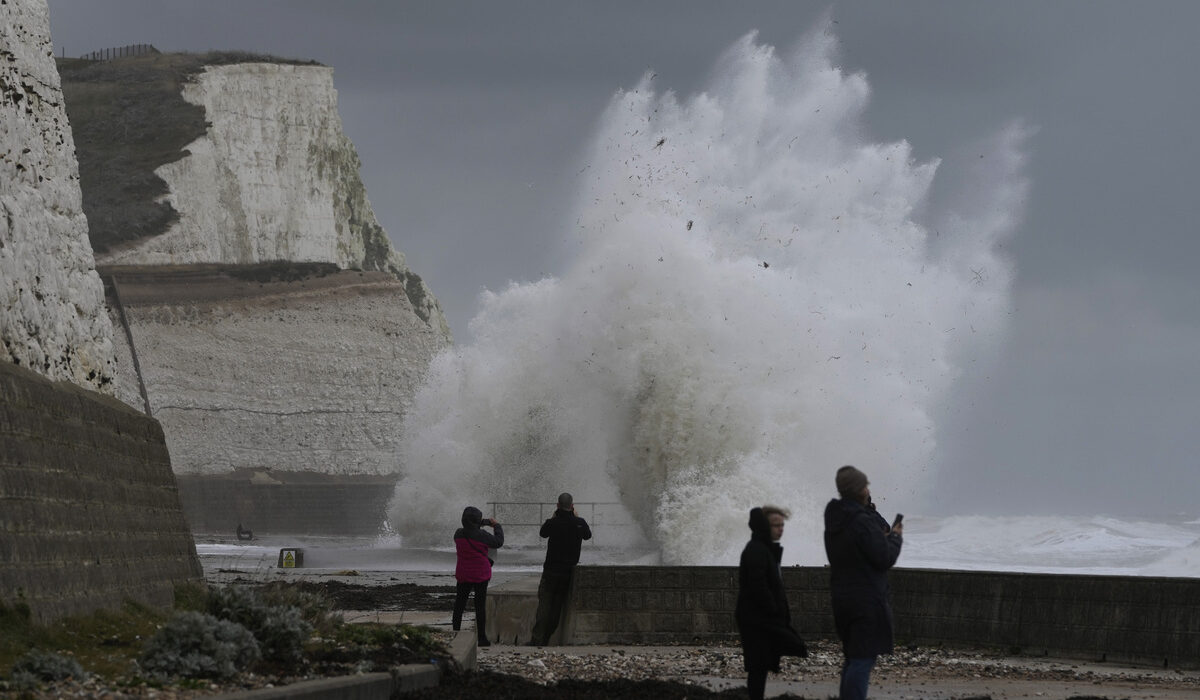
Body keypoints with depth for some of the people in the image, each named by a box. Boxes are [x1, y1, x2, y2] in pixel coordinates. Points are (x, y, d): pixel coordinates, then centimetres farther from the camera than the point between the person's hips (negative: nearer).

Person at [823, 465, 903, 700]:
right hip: (867, 600, -9)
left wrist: (885, 535, 5)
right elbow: (885, 558, -18)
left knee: (852, 657, 18)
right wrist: (895, 537, 0)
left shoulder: (834, 520, 8)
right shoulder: (863, 522, -20)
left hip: (842, 598, 9)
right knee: (863, 659, -8)